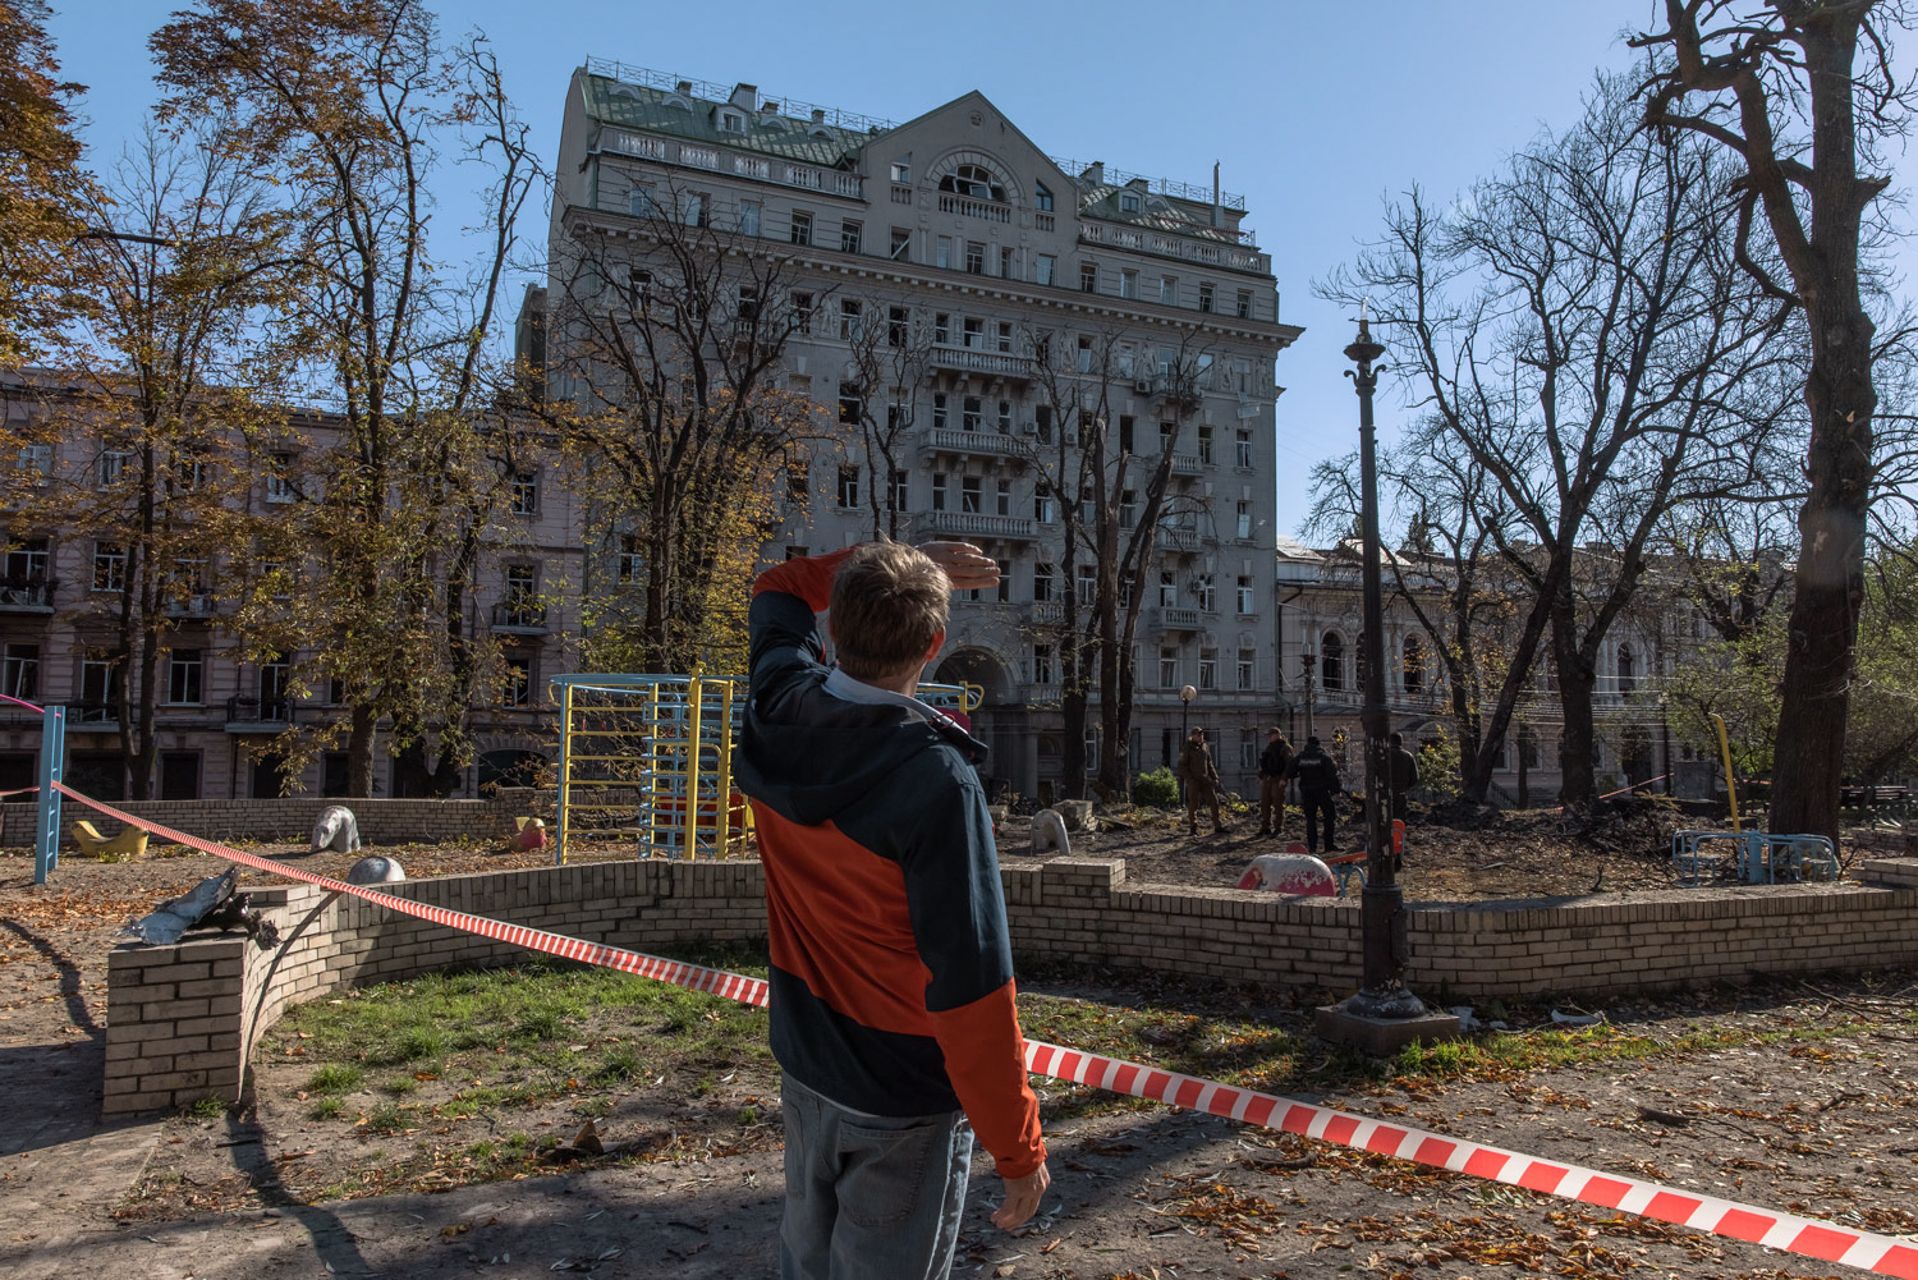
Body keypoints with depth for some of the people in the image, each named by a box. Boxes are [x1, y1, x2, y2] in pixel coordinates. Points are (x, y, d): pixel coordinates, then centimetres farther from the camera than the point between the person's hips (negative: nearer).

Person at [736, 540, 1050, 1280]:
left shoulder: (777, 718, -10)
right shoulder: (935, 779, -29)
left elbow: (778, 590, 12)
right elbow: (970, 986, -27)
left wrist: (901, 565, 6)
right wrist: (1018, 1147, -16)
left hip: (805, 1068, 6)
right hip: (906, 1098, -6)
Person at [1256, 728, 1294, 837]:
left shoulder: (1285, 747, -6)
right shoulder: (1269, 747, 19)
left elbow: (1289, 764, -15)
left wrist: (1283, 779, -22)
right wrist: (1261, 778, 19)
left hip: (1278, 780, -8)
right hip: (1267, 779, 8)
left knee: (1278, 804, -4)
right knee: (1264, 803, 6)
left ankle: (1279, 828, 1)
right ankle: (1265, 828, 12)